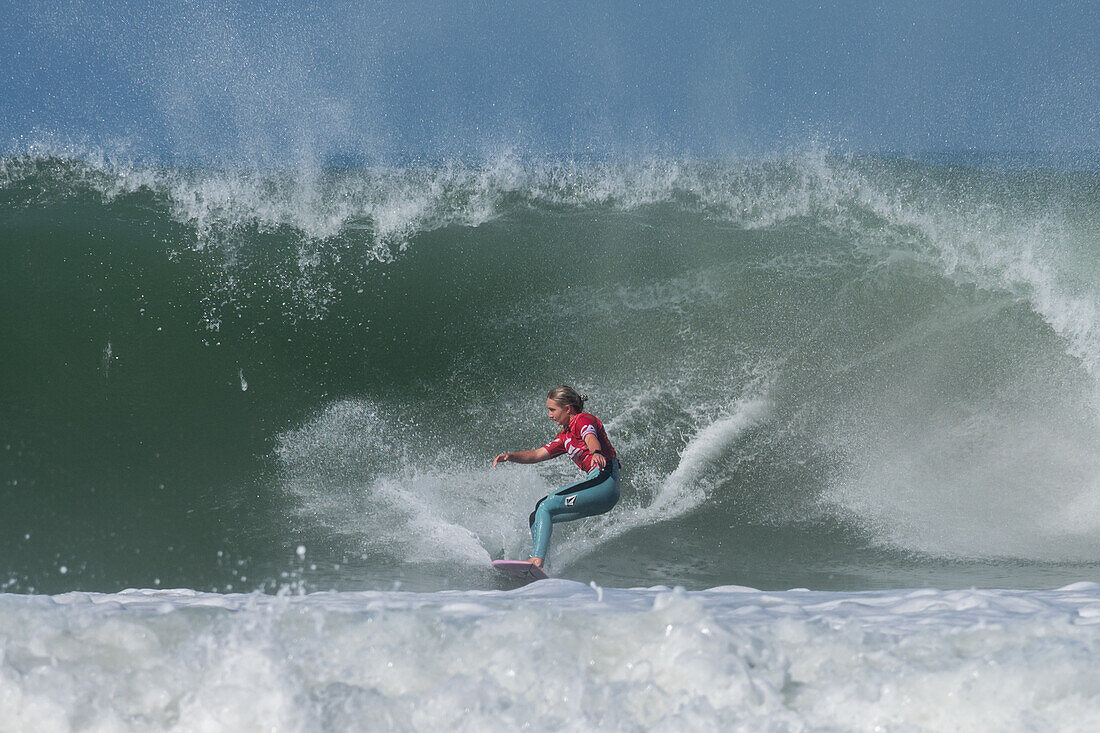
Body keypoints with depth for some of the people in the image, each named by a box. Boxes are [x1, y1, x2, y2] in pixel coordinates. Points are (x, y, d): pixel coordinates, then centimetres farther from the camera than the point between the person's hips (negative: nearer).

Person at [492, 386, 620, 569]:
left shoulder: (583, 420, -3)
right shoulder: (566, 437, 25)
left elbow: (591, 439, -25)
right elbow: (538, 454, 20)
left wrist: (596, 453, -48)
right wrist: (510, 456, 3)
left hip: (604, 481, -10)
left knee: (545, 507, -18)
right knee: (537, 517, 8)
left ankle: (537, 561, -29)